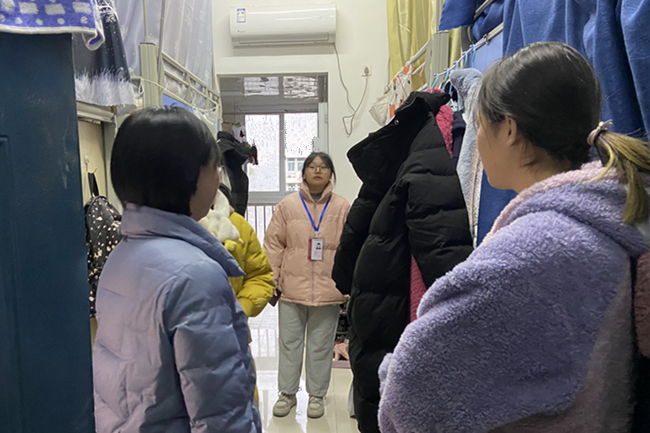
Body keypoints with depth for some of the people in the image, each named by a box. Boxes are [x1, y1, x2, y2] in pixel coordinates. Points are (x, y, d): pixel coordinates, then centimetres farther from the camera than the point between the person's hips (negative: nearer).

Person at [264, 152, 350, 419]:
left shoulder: (343, 207, -1)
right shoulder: (287, 205, 0)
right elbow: (274, 245, 2)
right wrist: (273, 281, 0)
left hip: (329, 290, 0)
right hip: (292, 288, 1)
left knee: (321, 345, 13)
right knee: (290, 342, 13)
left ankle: (317, 395, 31)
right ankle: (287, 393, 32)